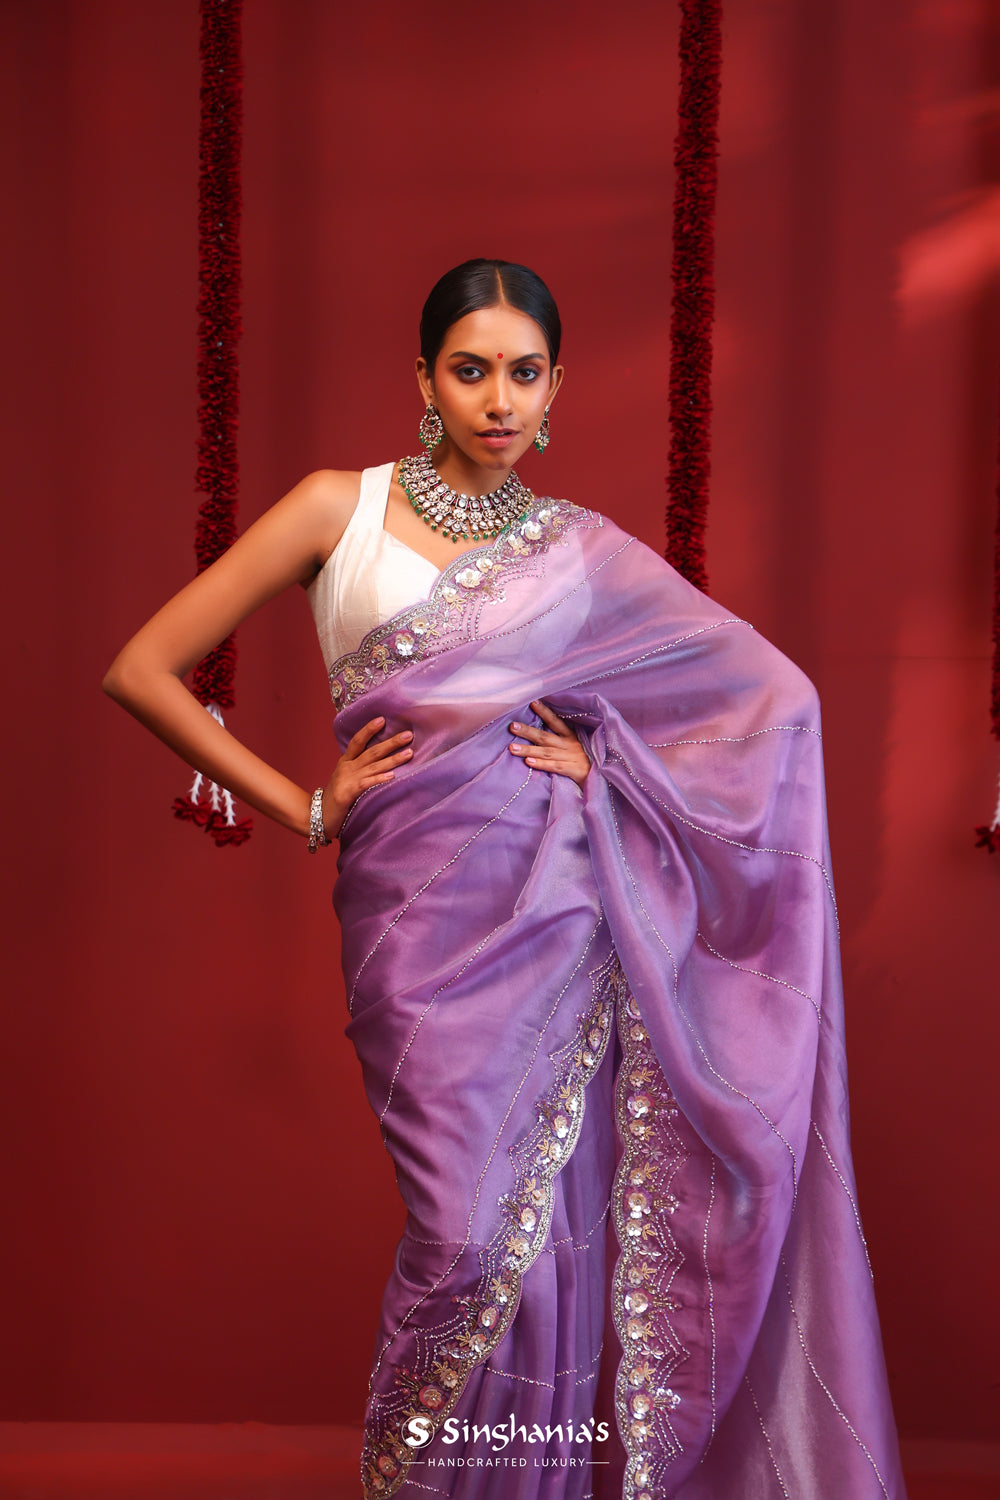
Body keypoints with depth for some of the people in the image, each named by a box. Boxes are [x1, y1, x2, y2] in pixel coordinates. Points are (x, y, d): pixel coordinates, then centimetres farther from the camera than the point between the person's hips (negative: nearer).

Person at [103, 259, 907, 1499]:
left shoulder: (581, 549, 11)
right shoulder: (340, 510, 3)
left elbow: (768, 696, 14)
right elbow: (141, 670, 1)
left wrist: (603, 760, -1)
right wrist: (305, 809, -2)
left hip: (565, 914, 3)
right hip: (428, 917, -2)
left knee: (566, 1220, 2)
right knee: (486, 1231, -5)